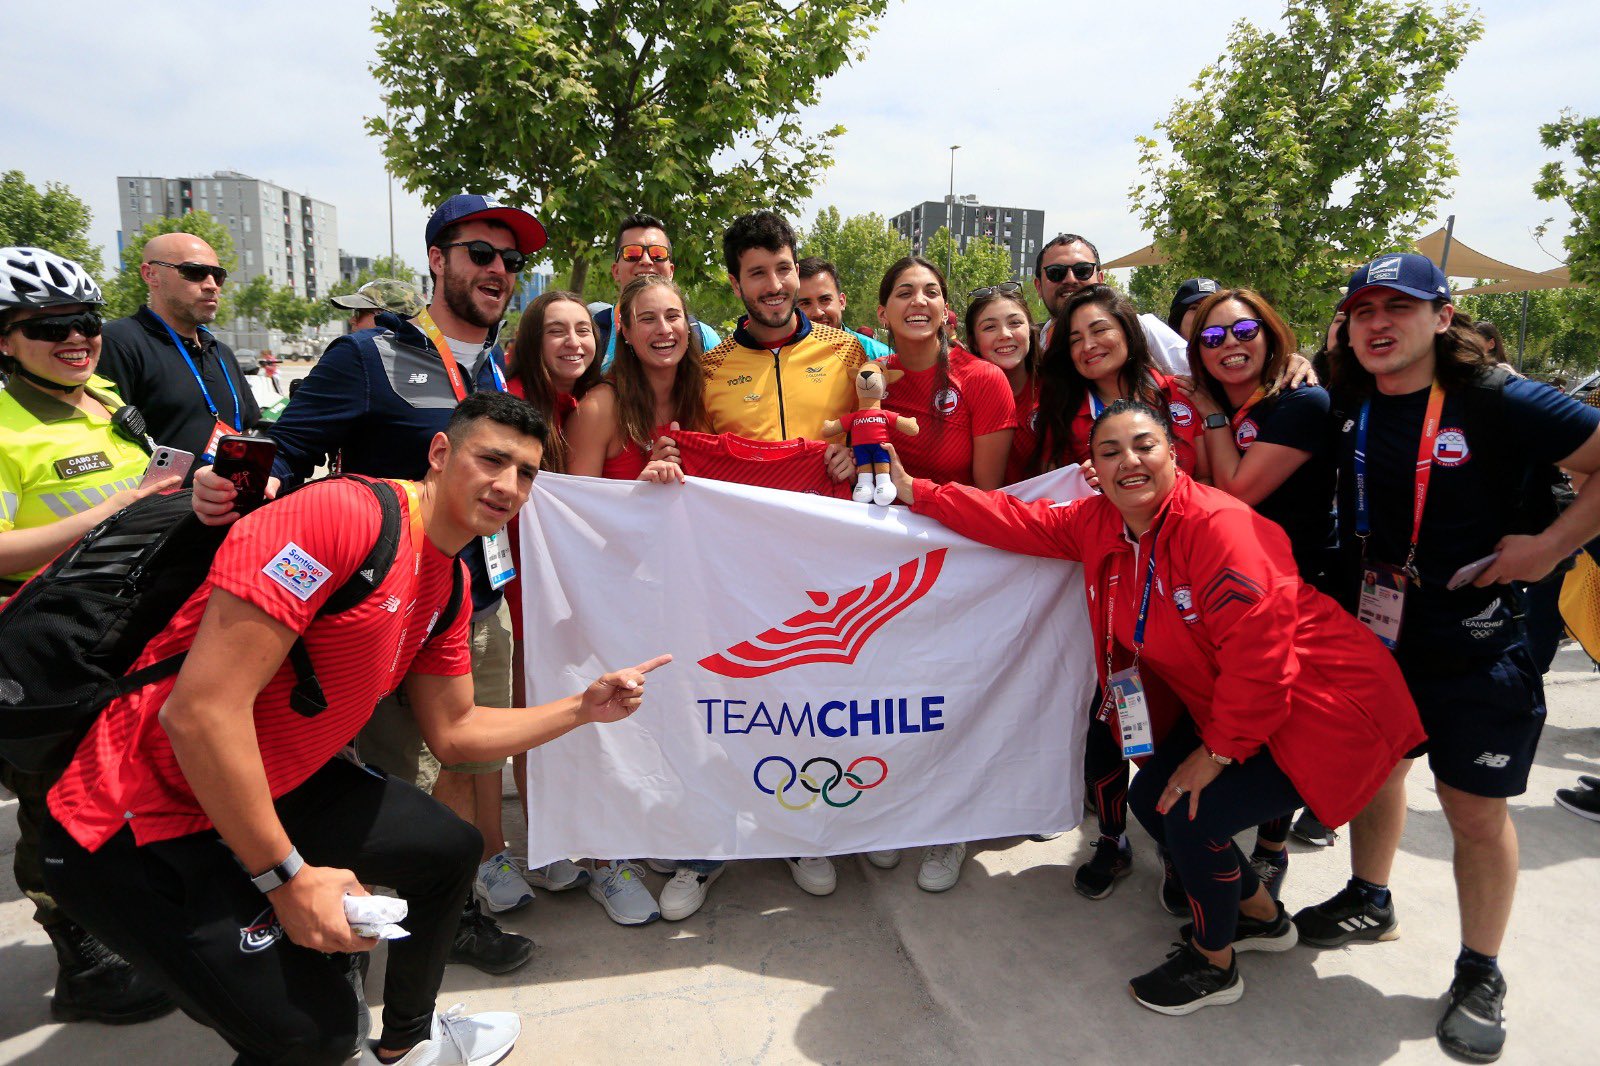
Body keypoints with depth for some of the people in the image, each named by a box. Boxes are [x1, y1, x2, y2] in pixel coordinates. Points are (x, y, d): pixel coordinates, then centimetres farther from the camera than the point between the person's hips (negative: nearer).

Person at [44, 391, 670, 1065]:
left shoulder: (450, 585, 2)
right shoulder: (342, 513, -27)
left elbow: (453, 732, 12)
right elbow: (199, 711, -30)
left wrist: (583, 708, 3)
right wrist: (288, 877, -23)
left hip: (275, 786, 9)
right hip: (140, 830, -9)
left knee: (451, 850, 18)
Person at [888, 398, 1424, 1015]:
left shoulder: (1219, 526, -27)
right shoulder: (1100, 523, -3)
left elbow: (1258, 654, -29)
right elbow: (1019, 522, 3)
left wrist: (1217, 752, -19)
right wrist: (916, 491, 0)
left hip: (1322, 708, -8)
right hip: (1228, 707, 9)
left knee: (1193, 814, -15)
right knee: (1151, 797, 7)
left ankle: (1213, 963, 16)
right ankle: (1261, 916, 34)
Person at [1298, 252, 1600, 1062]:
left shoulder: (1498, 403, -15)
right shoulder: (1343, 406, -1)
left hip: (1473, 652, -4)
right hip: (1368, 634, 5)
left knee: (1476, 812, 6)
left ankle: (1480, 976, 28)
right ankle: (1369, 902, 45)